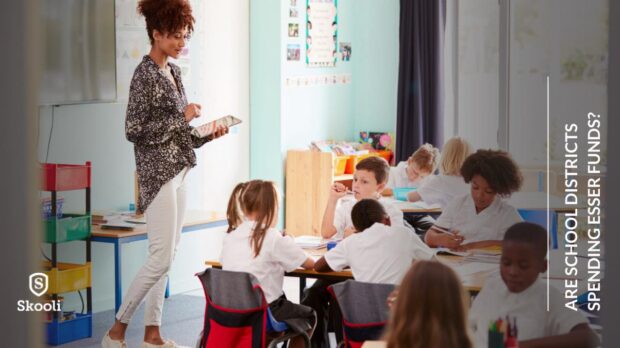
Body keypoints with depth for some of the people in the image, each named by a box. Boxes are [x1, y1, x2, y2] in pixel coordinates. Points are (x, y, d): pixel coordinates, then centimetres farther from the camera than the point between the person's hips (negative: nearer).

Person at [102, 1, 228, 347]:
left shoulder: (174, 71, 13)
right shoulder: (145, 74, -13)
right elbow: (135, 130, -18)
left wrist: (207, 134, 3)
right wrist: (182, 117, -16)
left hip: (178, 171, 9)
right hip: (158, 174, -9)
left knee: (168, 255, 9)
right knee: (161, 257, -9)